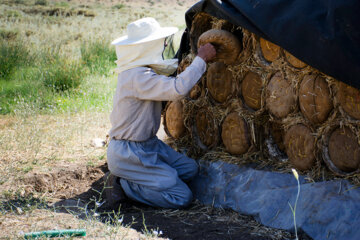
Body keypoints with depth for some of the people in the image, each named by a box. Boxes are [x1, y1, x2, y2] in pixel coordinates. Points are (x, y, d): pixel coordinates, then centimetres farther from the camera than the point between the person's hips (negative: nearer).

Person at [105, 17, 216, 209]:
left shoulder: (141, 70, 6)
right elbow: (178, 88, -36)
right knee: (182, 197, -10)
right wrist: (201, 59, -24)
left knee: (189, 168, 10)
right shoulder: (137, 77, -26)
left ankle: (129, 179, 8)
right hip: (128, 154, -10)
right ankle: (122, 184, -3)